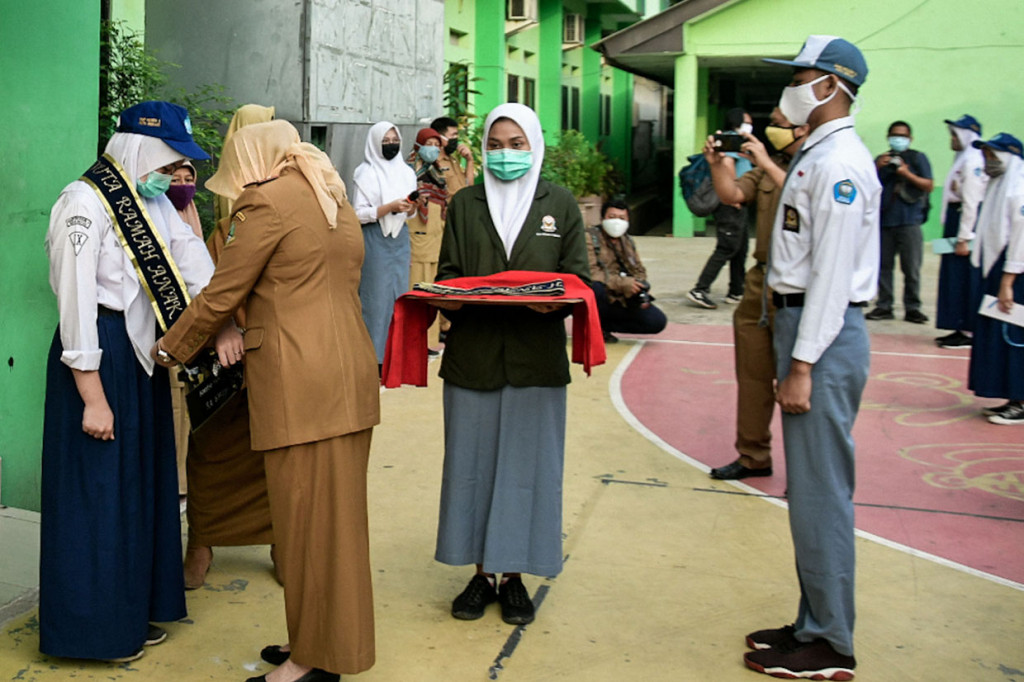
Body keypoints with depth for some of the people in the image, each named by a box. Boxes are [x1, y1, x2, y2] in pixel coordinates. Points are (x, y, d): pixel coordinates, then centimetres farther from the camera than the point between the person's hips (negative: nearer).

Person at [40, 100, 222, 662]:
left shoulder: (151, 200, 10)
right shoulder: (84, 203, -17)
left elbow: (192, 257, 1)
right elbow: (76, 302, -20)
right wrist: (93, 399, -21)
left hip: (144, 353, 9)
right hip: (99, 355, -9)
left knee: (143, 484, 16)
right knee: (98, 491, 2)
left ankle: (135, 610, 31)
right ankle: (95, 626, 17)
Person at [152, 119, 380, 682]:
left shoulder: (268, 200, -9)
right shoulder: (334, 198, 16)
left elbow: (221, 295, -5)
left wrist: (170, 349, 10)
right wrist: (249, 340, 26)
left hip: (300, 379, -9)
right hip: (350, 367, 9)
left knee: (307, 515, 0)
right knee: (335, 513, 14)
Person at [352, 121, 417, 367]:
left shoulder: (407, 172, 12)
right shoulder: (367, 173, -5)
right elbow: (359, 214, -11)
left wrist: (411, 208, -3)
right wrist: (390, 207, -21)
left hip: (400, 238, 5)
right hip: (375, 240, -5)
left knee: (400, 295, 5)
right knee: (376, 297, -4)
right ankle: (374, 355, 3)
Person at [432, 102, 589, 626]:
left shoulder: (560, 204, 7)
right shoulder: (464, 205, 11)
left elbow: (577, 278, 4)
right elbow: (447, 275, 9)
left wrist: (554, 302, -18)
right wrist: (449, 299, -14)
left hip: (535, 359, -1)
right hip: (473, 355, 1)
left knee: (526, 464, 3)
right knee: (471, 463, 5)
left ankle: (514, 575, 15)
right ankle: (481, 573, 17)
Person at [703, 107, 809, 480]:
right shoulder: (768, 164, 15)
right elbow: (731, 195, 7)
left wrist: (766, 163, -21)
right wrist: (717, 163, -8)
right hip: (761, 282, 7)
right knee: (752, 375, 13)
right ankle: (753, 456, 26)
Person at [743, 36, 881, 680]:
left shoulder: (840, 163, -15)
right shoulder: (816, 155, 16)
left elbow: (833, 273, -20)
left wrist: (802, 365, -20)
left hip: (825, 335, -11)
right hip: (799, 320, 11)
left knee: (821, 492, -3)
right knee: (810, 488, 16)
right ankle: (815, 623, 28)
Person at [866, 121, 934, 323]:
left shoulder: (918, 158, 9)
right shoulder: (881, 159, 18)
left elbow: (929, 185, 2)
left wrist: (908, 174, -12)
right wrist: (877, 168, -5)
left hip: (909, 221, -3)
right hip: (884, 220, 3)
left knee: (911, 267, -5)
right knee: (884, 265, 2)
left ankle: (912, 307, 0)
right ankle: (884, 306, 8)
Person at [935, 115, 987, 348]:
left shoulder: (973, 162, -14)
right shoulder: (962, 159, 16)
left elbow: (971, 202, -19)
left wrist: (963, 238, -20)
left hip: (967, 222, -10)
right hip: (955, 220, 10)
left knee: (966, 278, -6)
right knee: (955, 277, 12)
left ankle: (969, 332, 0)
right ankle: (961, 328, 18)